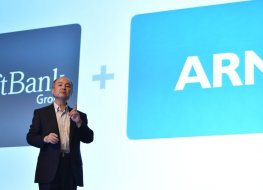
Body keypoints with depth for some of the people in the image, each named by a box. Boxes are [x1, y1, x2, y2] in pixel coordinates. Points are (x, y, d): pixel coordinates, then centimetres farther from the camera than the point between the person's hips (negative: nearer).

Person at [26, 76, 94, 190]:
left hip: (71, 167, 2)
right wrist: (45, 138, -14)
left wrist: (79, 122, -8)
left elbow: (89, 138, 8)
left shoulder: (79, 115, 16)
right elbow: (30, 137, 6)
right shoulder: (41, 113, 10)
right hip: (49, 168, -2)